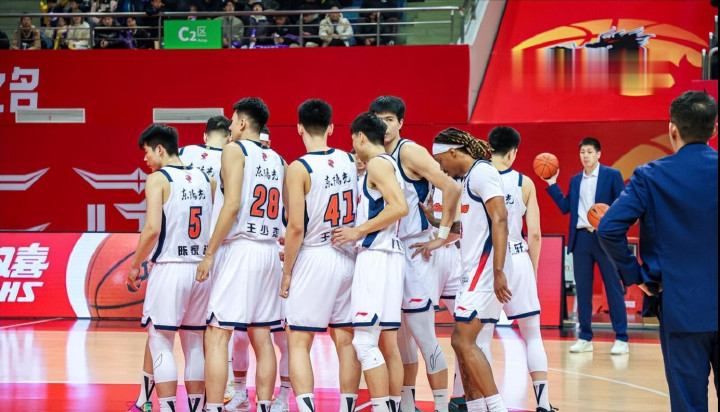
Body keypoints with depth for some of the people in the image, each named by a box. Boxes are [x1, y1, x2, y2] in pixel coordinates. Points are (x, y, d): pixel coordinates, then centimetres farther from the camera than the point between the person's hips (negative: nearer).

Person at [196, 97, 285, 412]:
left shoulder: (235, 150, -4)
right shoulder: (278, 160, 16)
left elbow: (233, 204, -15)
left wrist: (210, 253, -13)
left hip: (239, 248, -7)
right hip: (269, 250, 7)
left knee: (216, 336, -8)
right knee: (262, 338, 10)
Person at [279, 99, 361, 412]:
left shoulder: (299, 169, -11)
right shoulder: (351, 161, 5)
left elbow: (296, 227, -14)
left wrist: (287, 273, -6)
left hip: (314, 257, -5)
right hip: (348, 257, 5)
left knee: (298, 342, -1)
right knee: (346, 340, 11)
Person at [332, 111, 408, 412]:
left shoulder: (377, 163, -9)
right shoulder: (388, 164, 20)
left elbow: (400, 207, -21)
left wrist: (358, 231, -16)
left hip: (376, 256, -10)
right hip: (389, 255, 10)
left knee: (364, 341, -13)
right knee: (388, 342, 9)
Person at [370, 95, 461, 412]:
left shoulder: (410, 152, -11)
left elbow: (451, 188, -19)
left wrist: (443, 234, -16)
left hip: (413, 252, -8)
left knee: (425, 339, -7)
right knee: (401, 337, 15)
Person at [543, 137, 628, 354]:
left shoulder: (612, 175, 1)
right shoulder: (575, 180, 15)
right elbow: (565, 207, 12)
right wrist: (552, 185, 8)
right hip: (581, 238, 5)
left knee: (613, 288, -3)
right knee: (582, 289, 6)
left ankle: (621, 339, 0)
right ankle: (585, 338, 12)